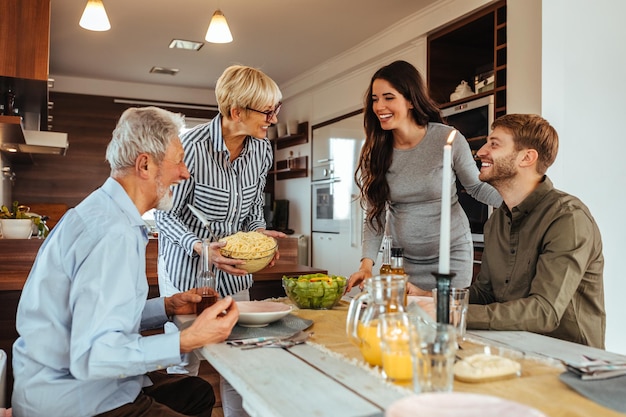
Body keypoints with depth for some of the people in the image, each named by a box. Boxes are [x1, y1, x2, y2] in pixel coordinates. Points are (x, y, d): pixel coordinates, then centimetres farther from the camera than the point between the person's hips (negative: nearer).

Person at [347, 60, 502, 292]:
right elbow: (375, 214, -2)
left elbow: (477, 187, -1)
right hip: (401, 257, 2)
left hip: (450, 255, -2)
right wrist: (367, 262, -13)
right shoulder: (376, 151, -5)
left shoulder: (448, 139, -14)